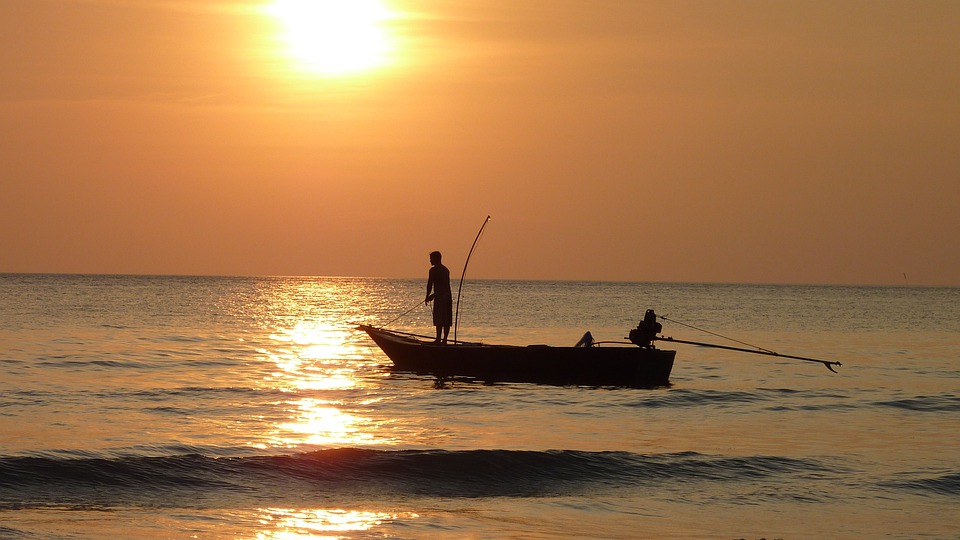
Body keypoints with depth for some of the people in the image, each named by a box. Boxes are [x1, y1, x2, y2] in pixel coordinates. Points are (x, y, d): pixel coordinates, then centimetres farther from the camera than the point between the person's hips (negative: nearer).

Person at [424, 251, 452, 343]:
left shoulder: (434, 270, -7)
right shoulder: (446, 270, 18)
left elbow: (430, 284, -8)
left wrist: (427, 296, 1)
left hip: (440, 298, -8)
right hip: (448, 297, 8)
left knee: (439, 320, -9)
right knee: (447, 320, 7)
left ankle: (438, 340, -12)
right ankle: (445, 339, 9)